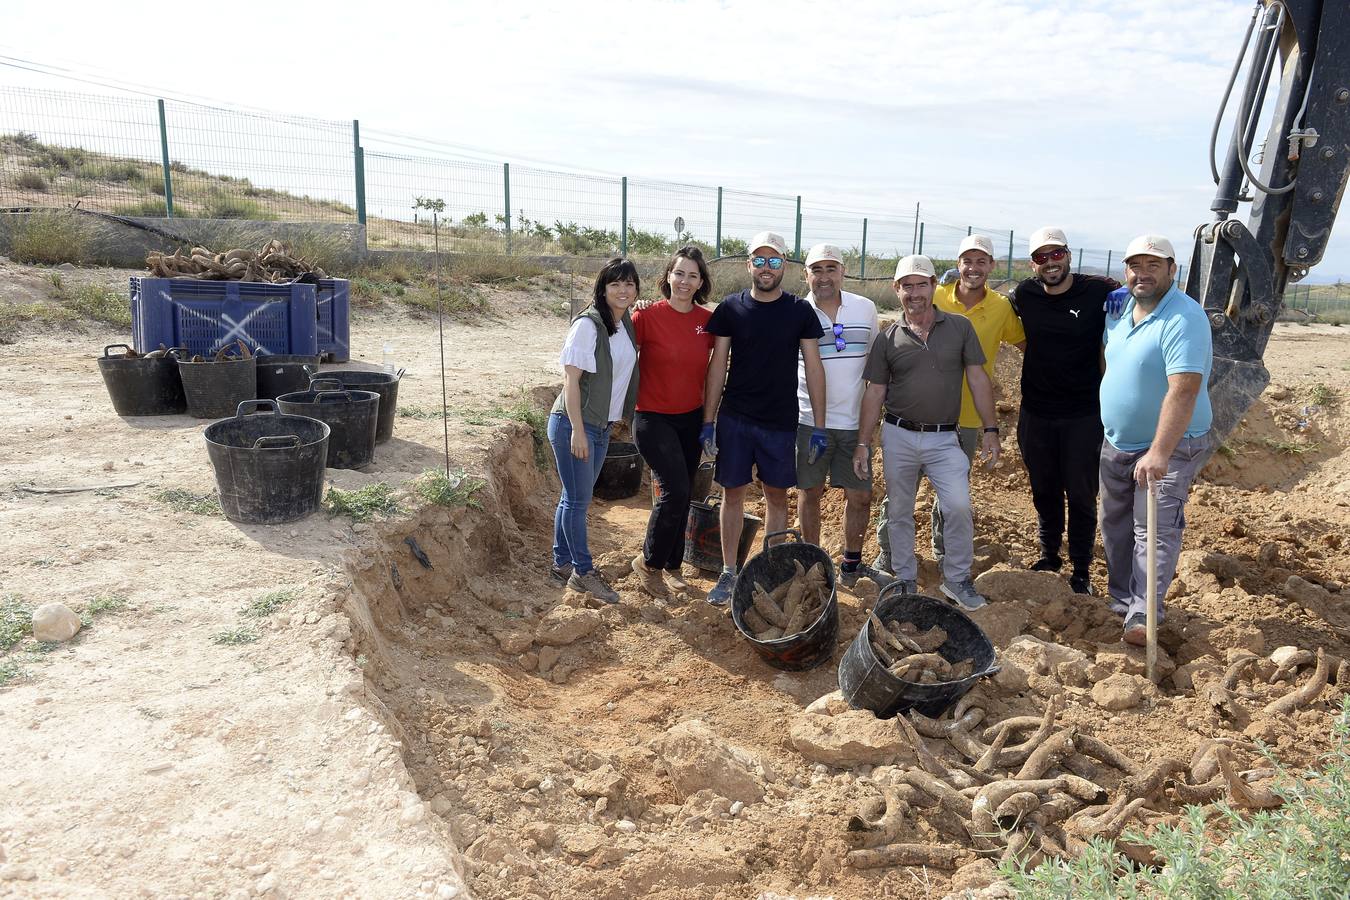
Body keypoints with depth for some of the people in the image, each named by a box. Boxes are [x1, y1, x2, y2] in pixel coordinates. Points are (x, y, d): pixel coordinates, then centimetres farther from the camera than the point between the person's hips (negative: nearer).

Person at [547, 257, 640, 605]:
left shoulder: (626, 324, 7)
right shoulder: (588, 325, -16)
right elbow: (571, 379, -18)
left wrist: (621, 418, 16)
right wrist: (578, 430, -20)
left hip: (602, 426, 8)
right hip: (574, 424, -8)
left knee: (575, 497, 16)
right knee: (578, 500, 1)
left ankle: (563, 563, 28)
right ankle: (583, 572, 12)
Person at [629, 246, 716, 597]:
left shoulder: (708, 319, 0)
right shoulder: (648, 316, -12)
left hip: (692, 419, 5)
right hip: (654, 419, -5)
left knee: (682, 495, 12)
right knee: (676, 489, -15)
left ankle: (671, 565, 30)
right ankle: (648, 562, 7)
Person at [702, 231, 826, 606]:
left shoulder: (800, 311, -1)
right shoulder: (730, 308, 0)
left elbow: (813, 368, 1)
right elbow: (718, 366, 2)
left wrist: (819, 425, -2)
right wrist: (708, 421, -1)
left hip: (781, 421, 0)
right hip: (734, 419, 0)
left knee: (776, 495, 8)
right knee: (733, 492, 5)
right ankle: (728, 572, 17)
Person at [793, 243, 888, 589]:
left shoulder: (866, 309, 3)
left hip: (854, 421, 2)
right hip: (809, 421, -2)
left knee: (860, 496, 8)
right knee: (810, 493, 8)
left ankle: (852, 564, 26)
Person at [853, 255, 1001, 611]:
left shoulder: (960, 327, 3)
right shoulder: (888, 339, 3)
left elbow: (978, 379, 3)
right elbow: (874, 393, 4)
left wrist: (991, 429, -2)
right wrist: (863, 443, 1)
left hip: (943, 438, -1)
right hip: (898, 437, 1)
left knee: (959, 506, -14)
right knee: (899, 513, 9)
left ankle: (957, 579, 6)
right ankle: (905, 581, 25)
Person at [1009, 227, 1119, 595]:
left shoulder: (1101, 291, -11)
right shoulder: (1024, 295, 0)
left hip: (1084, 415, -3)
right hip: (1036, 414, 3)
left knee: (1081, 495, 6)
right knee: (1044, 491, 17)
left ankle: (1081, 570, 20)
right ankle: (1049, 554, 35)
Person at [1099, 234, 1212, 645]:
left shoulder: (1184, 318, -22)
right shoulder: (1120, 307, 3)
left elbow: (1183, 390, -31)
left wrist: (1159, 452, -36)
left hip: (1169, 446, -8)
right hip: (1117, 443, 8)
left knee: (1154, 530, -9)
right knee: (1116, 525, 15)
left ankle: (1143, 615, -4)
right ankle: (1121, 600, 29)